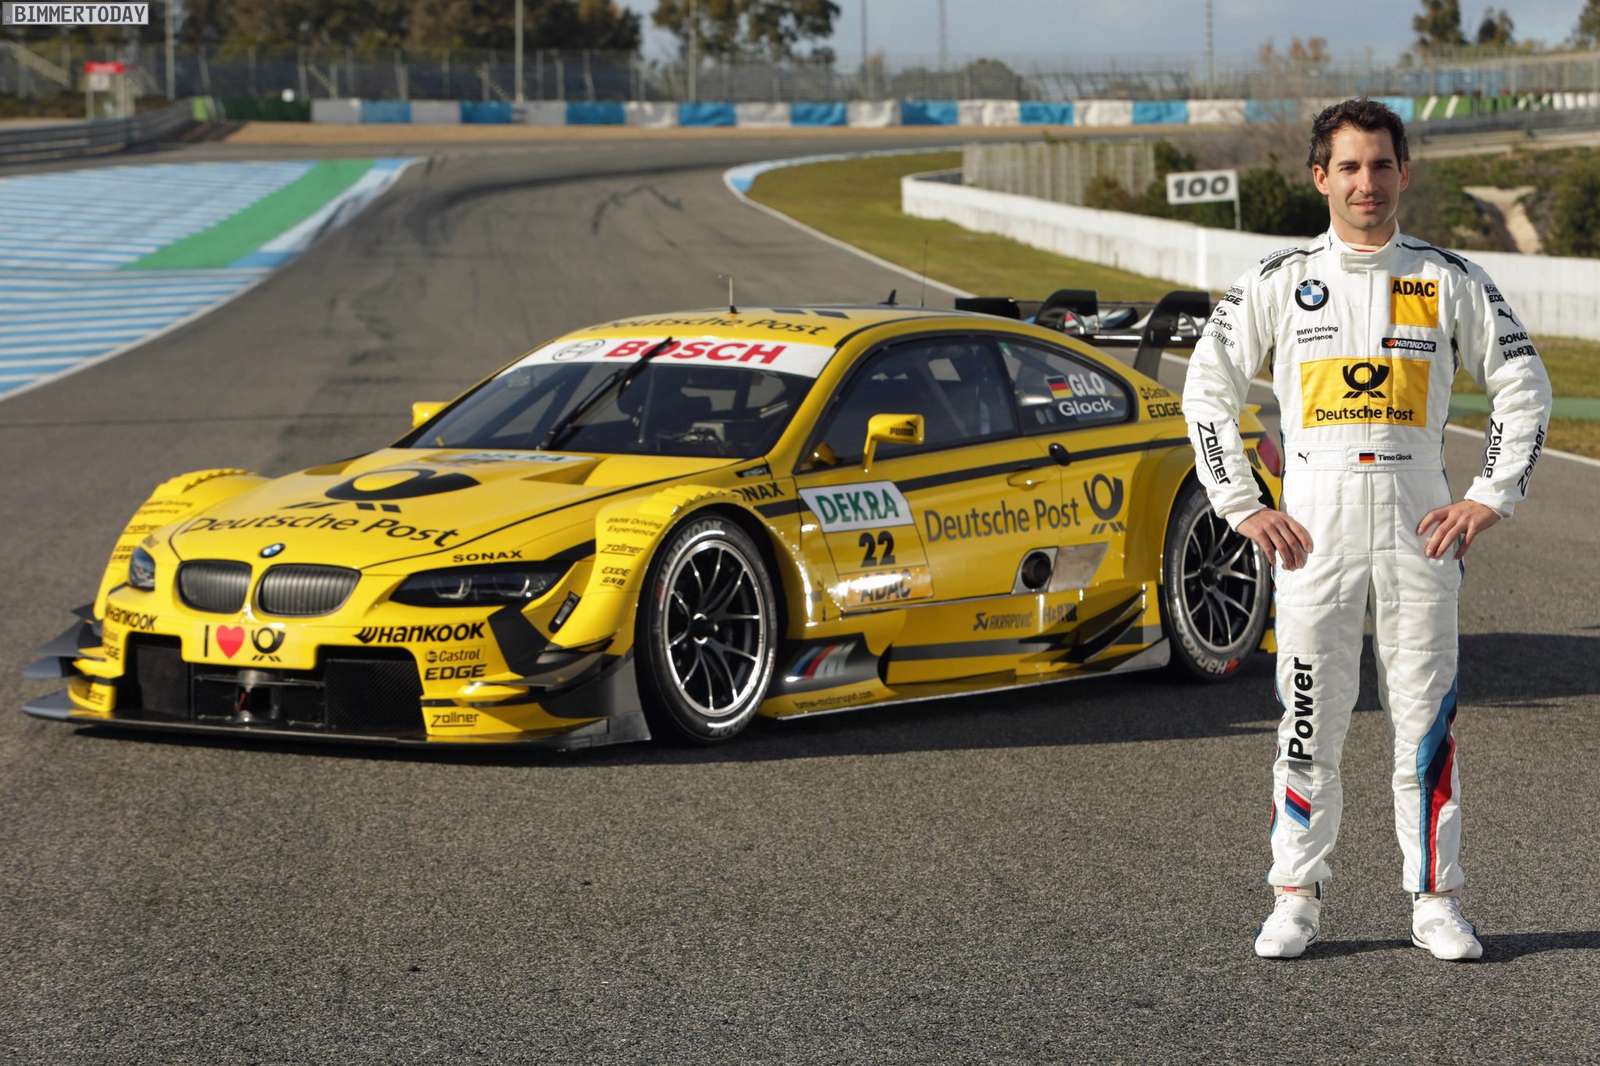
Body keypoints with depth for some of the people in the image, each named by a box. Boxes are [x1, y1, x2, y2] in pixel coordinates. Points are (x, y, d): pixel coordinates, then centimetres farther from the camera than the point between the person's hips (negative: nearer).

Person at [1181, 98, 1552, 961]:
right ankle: (1296, 898, 9)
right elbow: (1207, 388, 8)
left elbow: (1524, 387, 10)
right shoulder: (1280, 281, 5)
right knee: (1309, 723, 0)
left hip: (1419, 533, 0)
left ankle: (1435, 901, 8)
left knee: (1427, 720, 1)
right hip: (1313, 532, 0)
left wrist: (1489, 498, 2)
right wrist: (1243, 506, 1)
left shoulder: (1450, 281, 6)